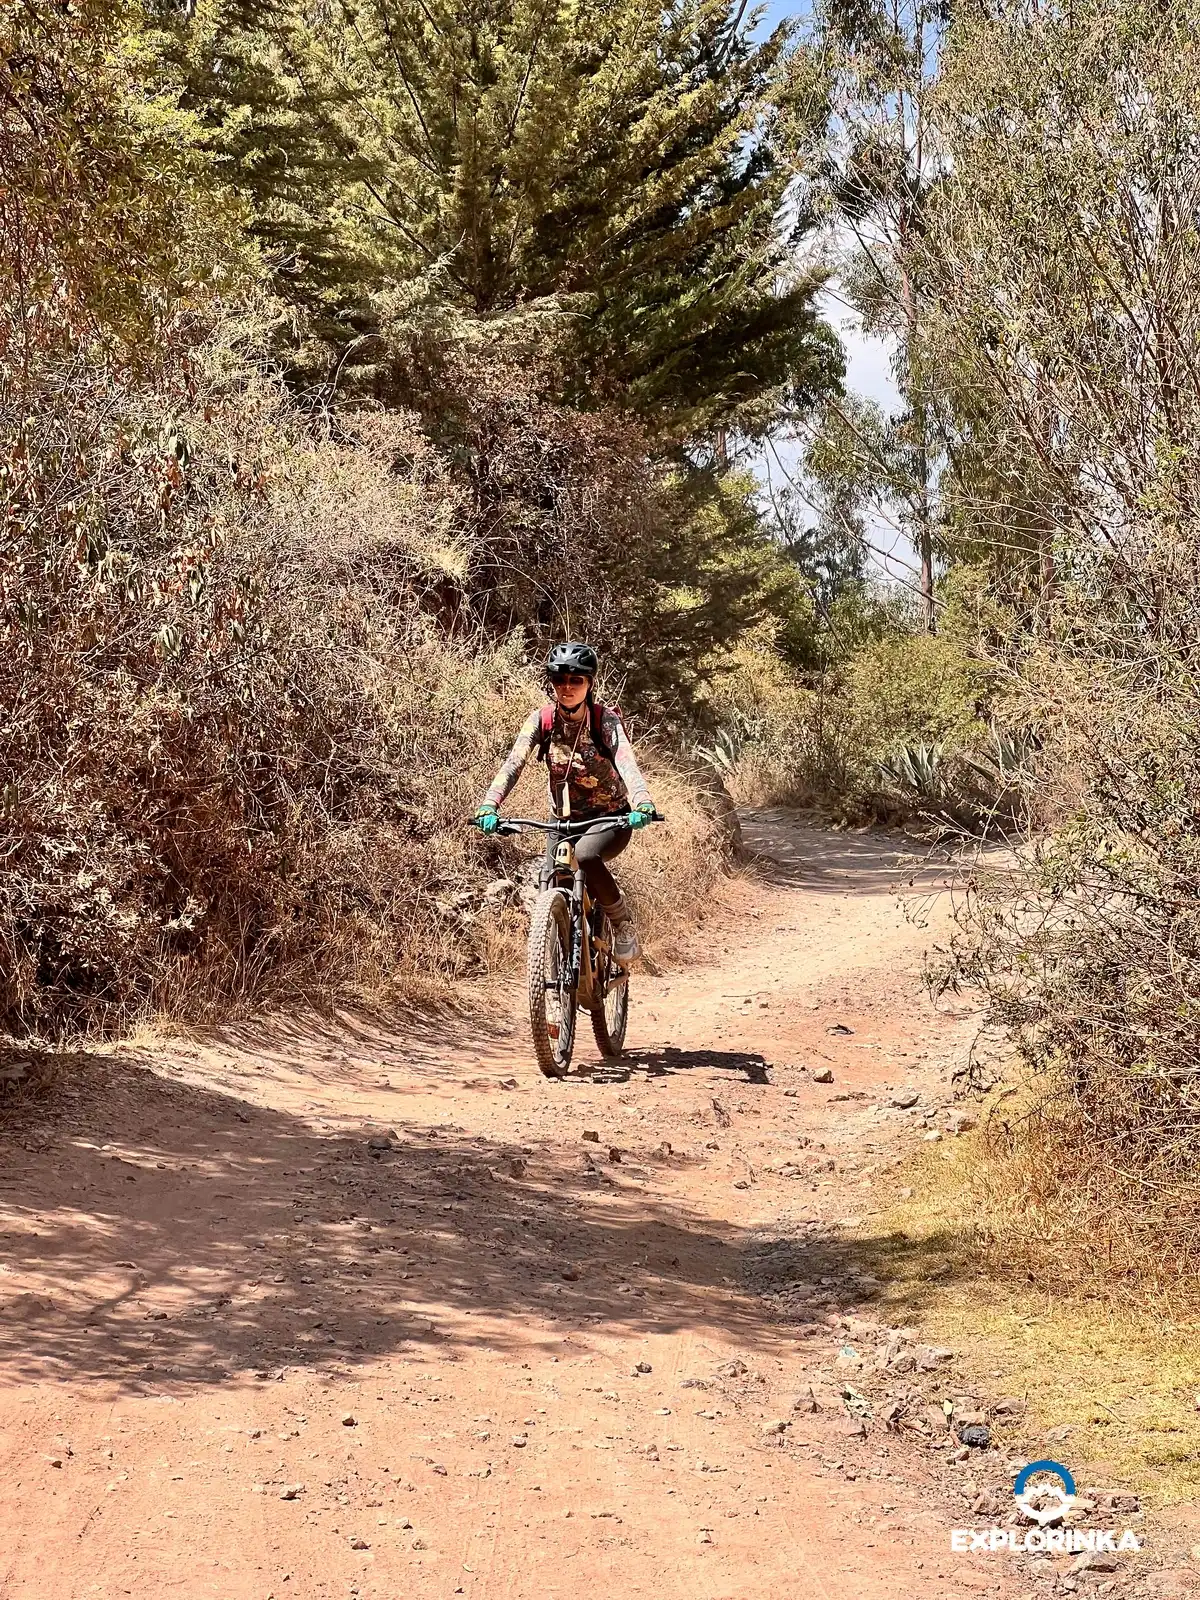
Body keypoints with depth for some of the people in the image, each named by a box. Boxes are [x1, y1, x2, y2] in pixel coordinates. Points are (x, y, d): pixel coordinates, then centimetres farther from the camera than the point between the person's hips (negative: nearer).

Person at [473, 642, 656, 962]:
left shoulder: (605, 721, -17)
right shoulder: (541, 720, -9)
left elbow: (627, 764, -33)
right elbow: (513, 763, -21)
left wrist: (642, 806, -53)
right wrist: (489, 806, -39)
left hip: (611, 819, -4)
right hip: (563, 820, 4)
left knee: (585, 855, -34)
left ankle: (623, 923, -12)